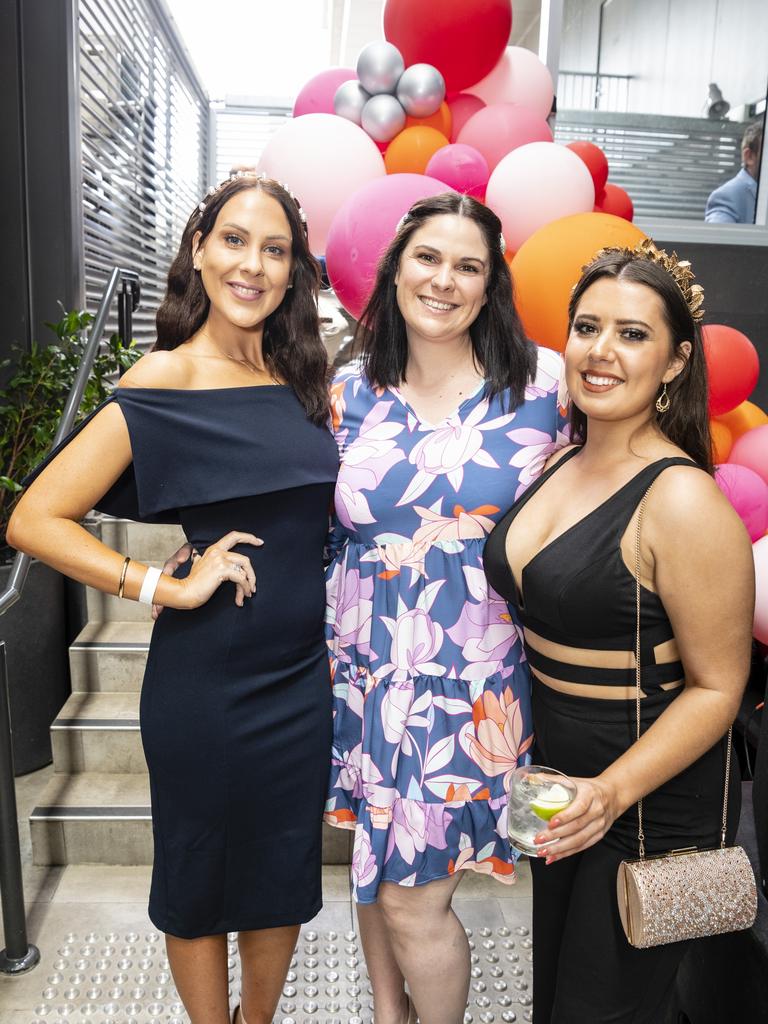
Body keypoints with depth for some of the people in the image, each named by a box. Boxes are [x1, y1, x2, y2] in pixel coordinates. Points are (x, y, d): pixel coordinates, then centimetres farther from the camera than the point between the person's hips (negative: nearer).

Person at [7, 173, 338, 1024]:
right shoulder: (162, 385, -12)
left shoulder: (303, 379, 5)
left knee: (283, 873, 21)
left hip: (301, 676, 5)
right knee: (198, 880, 17)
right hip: (204, 679, -5)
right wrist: (168, 589, -17)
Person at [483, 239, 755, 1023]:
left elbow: (716, 687, -19)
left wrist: (613, 792, -28)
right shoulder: (559, 463, 0)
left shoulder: (681, 500, -23)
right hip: (557, 779, 7)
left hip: (652, 803, -7)